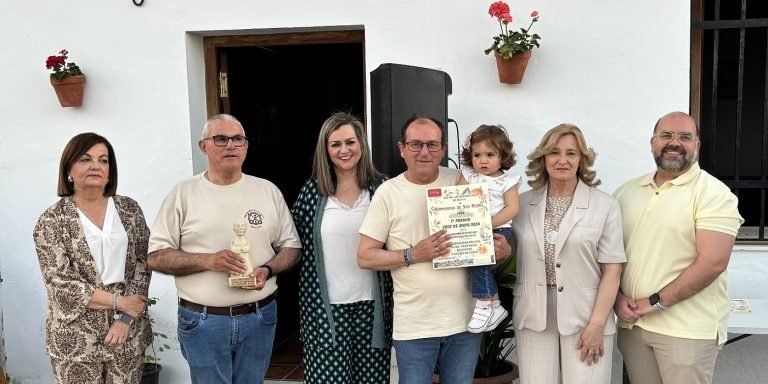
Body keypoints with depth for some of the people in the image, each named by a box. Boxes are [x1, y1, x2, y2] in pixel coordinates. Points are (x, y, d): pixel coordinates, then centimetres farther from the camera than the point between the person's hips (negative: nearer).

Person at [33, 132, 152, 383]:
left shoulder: (129, 210, 3)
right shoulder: (52, 221, -4)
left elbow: (142, 265, 0)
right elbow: (60, 282, -10)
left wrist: (126, 318, -9)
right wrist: (119, 302, -13)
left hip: (128, 331, 2)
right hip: (76, 339, -2)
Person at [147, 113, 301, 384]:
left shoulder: (268, 191, 5)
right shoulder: (183, 194, -1)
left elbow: (291, 246, 8)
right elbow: (156, 257, -3)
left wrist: (268, 270, -12)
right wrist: (207, 260, -18)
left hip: (259, 317, 2)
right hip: (202, 321, -2)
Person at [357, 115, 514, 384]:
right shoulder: (388, 192, -5)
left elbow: (492, 230, 11)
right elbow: (365, 257, -5)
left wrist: (503, 250, -11)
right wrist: (412, 255, -18)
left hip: (465, 321, 2)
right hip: (414, 327, -2)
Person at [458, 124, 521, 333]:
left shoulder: (506, 181, 3)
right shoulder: (468, 175, 11)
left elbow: (513, 207, -5)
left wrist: (489, 223, -17)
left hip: (498, 228, -4)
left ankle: (484, 306, -15)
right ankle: (494, 306, -2)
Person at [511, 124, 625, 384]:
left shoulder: (605, 205, -3)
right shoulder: (522, 204, 5)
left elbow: (612, 270, -5)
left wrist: (597, 324, -10)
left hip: (585, 319, -2)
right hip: (533, 319, 2)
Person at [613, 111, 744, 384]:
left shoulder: (713, 193, -7)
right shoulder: (627, 191, 8)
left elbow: (712, 262, -16)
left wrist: (655, 302, -16)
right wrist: (617, 297, -4)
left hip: (687, 329, -4)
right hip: (631, 323, 5)